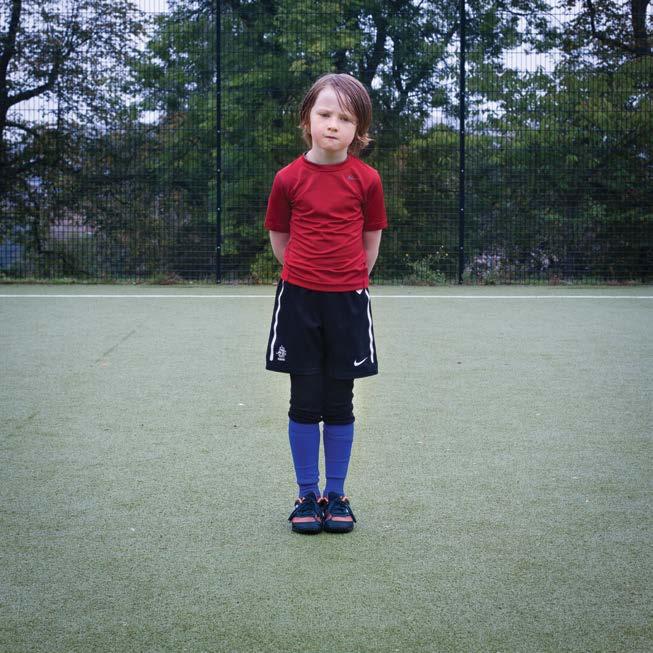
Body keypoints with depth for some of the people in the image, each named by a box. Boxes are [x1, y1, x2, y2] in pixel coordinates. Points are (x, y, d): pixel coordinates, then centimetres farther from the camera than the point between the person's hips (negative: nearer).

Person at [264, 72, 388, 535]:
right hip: (299, 300, 0)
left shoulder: (366, 179, -2)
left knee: (340, 403, 7)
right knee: (305, 401, 4)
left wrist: (349, 277, 9)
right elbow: (279, 237, 10)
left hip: (347, 301, 0)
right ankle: (307, 495, 15)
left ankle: (336, 495, 19)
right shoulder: (289, 178, -2)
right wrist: (305, 272, 10)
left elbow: (371, 239, 8)